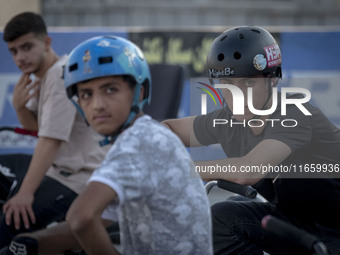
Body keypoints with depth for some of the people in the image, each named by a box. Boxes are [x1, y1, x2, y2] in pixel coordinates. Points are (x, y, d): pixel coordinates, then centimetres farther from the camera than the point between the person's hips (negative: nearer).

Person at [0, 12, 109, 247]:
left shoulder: (62, 75, -20)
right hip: (58, 167, 11)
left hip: (78, 178, -11)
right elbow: (34, 126, 17)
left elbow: (51, 139, -27)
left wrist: (25, 193, -31)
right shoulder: (40, 75, 10)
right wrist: (19, 106, -6)